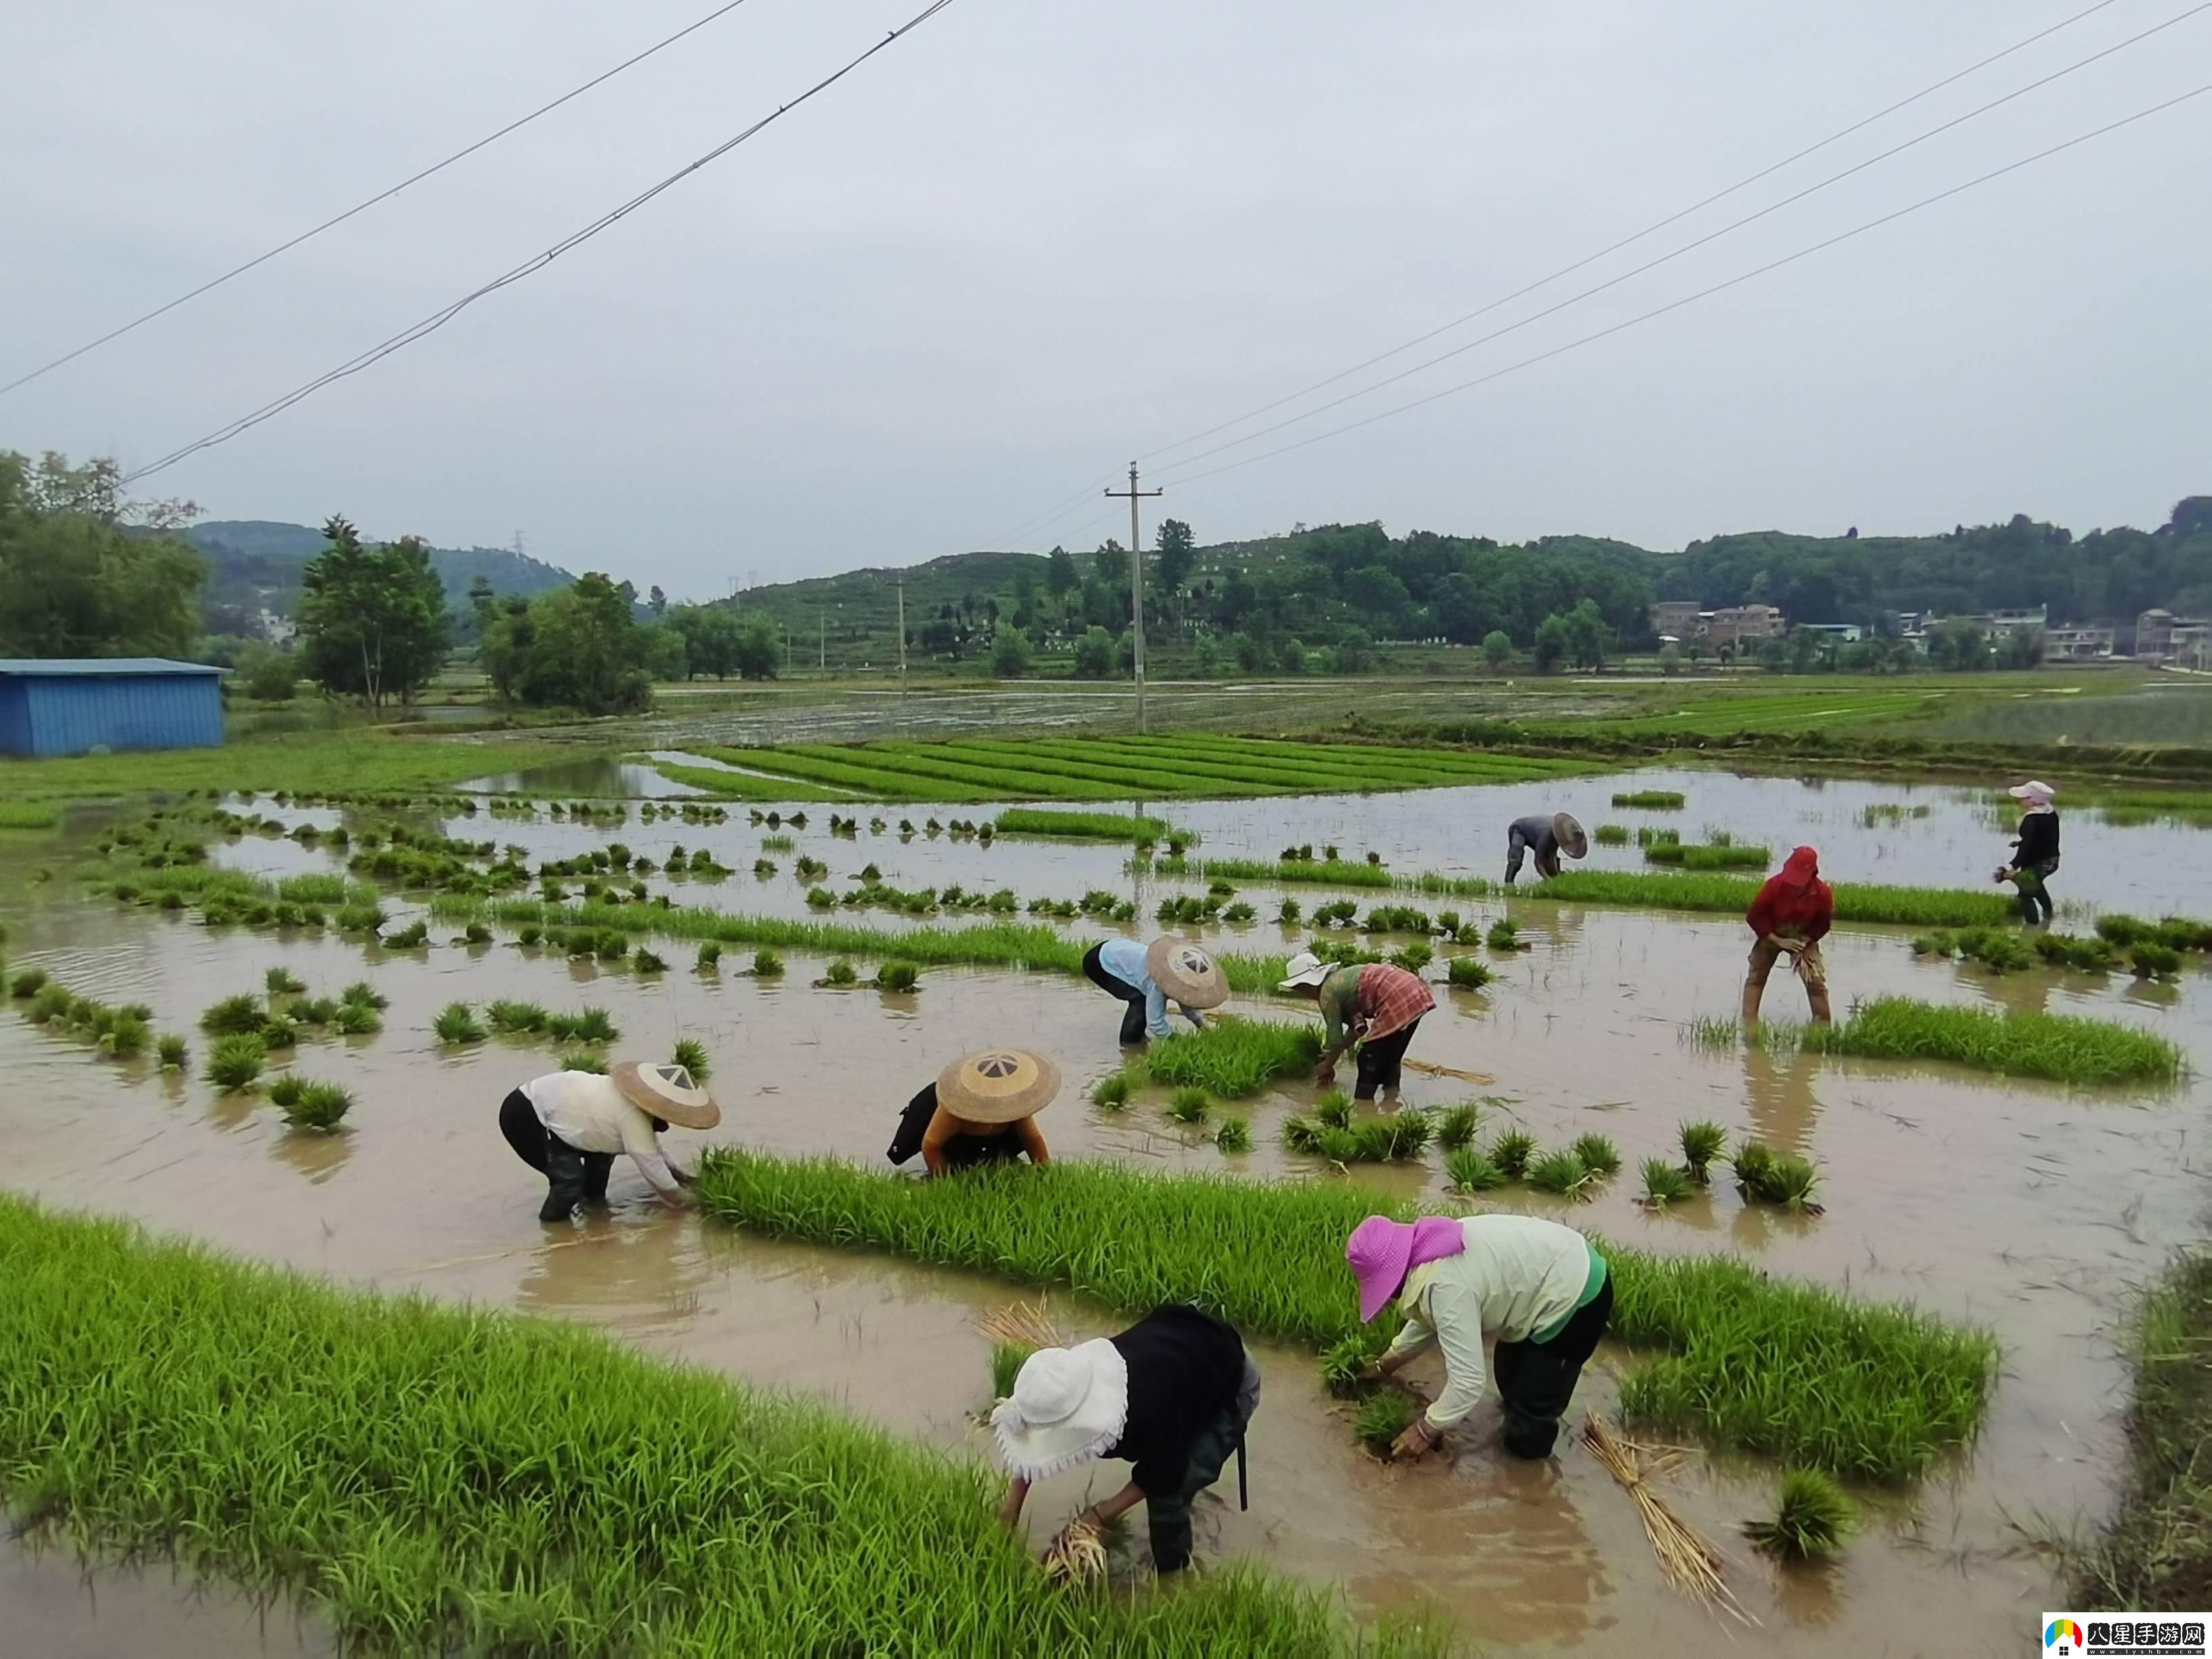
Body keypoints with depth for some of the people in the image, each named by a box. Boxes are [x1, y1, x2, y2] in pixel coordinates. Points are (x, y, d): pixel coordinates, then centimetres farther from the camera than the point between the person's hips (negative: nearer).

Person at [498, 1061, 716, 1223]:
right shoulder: (632, 1116, -28)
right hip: (523, 1115, -10)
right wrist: (682, 1202, -9)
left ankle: (594, 1203, 29)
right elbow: (650, 1165, -21)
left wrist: (676, 1172, 14)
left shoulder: (637, 1101, 0)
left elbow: (650, 1146, 17)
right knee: (570, 1178, -17)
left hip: (545, 1101, 10)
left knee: (603, 1147, 15)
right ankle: (551, 1225, 5)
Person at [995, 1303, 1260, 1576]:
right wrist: (1013, 1505, -8)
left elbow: (1164, 1476, -24)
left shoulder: (1151, 1414, -45)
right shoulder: (1075, 1375, -26)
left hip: (1229, 1391, -6)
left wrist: (1099, 1516, -22)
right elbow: (1033, 1449, -6)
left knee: (1167, 1494, -13)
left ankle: (1171, 1574, 14)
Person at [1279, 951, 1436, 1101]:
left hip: (1398, 1002, -9)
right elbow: (1358, 1027, 24)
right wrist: (1331, 1056, 29)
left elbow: (1335, 1038, 2)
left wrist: (1328, 1066, 18)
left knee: (1370, 1062, 4)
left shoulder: (1328, 993, -2)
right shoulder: (1341, 979, 23)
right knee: (1391, 1057, 24)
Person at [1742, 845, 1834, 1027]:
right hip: (1771, 936, 0)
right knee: (1756, 976, -3)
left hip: (1804, 939, 1)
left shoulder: (1823, 893, -26)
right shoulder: (1775, 884, -31)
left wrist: (1803, 943, -20)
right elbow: (1754, 916, -21)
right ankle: (1749, 1024, -1)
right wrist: (1778, 941, -24)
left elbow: (1822, 924, -8)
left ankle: (1823, 1027, 3)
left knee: (1816, 981, -7)